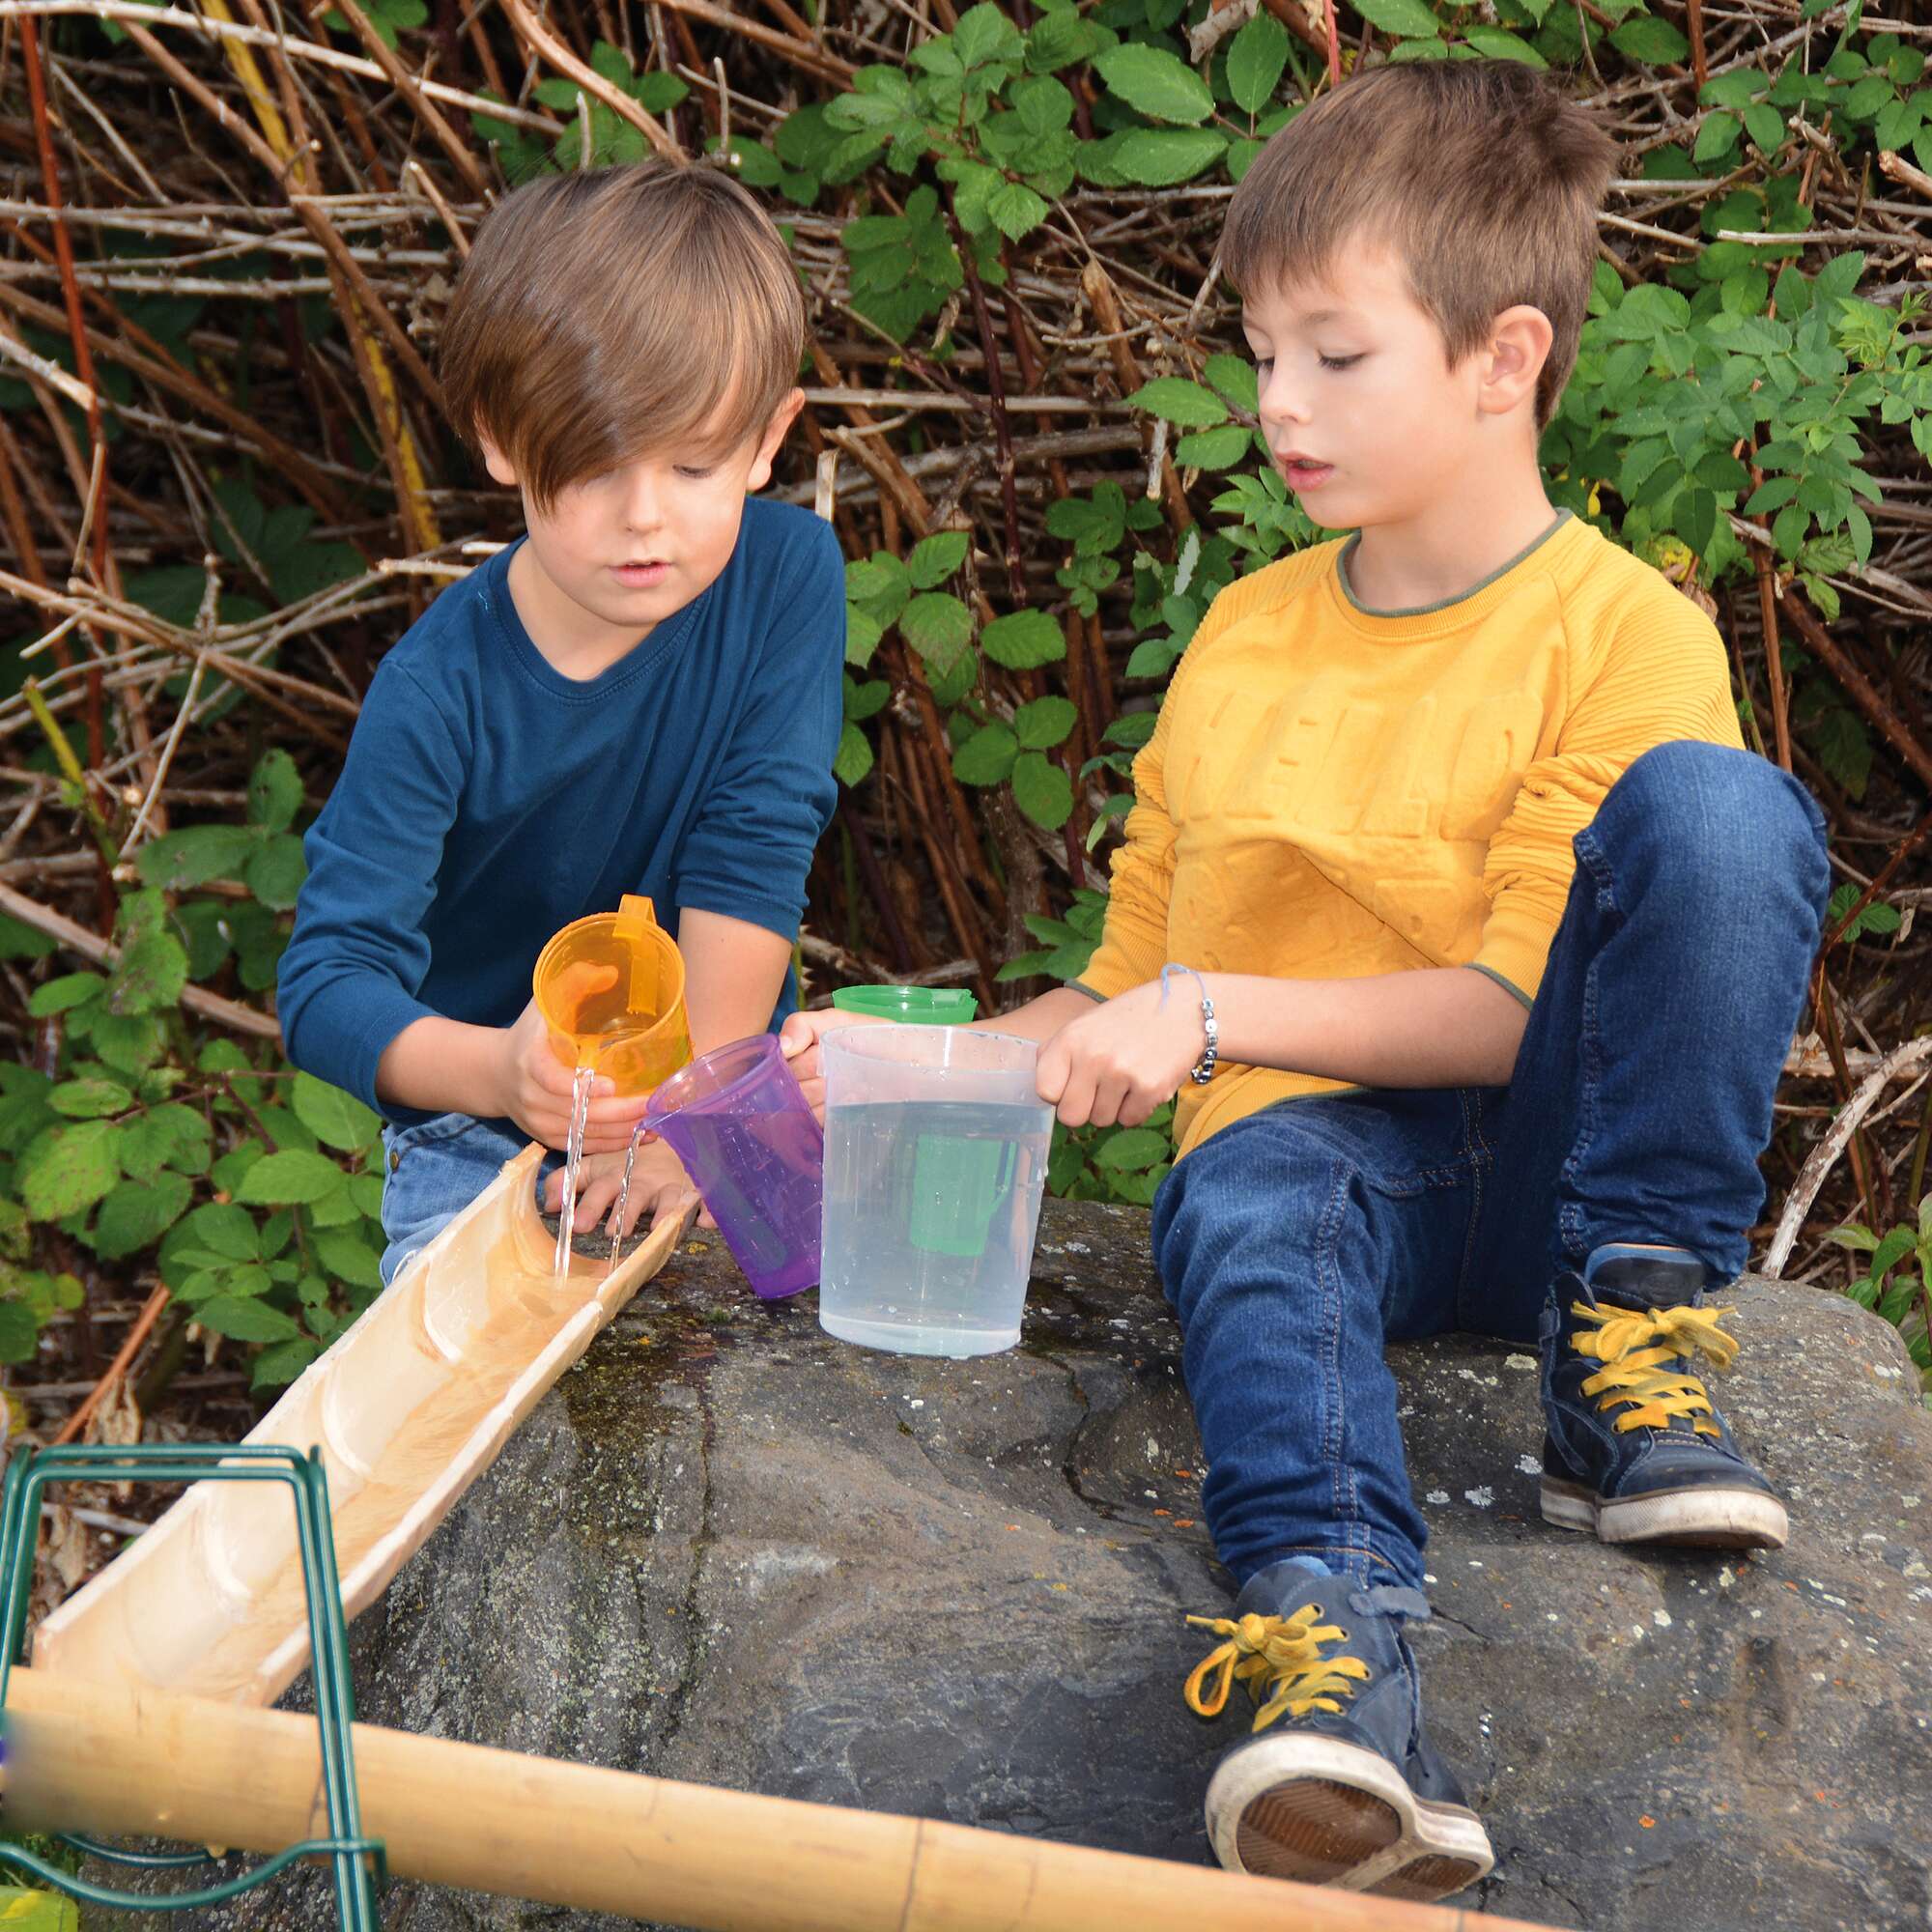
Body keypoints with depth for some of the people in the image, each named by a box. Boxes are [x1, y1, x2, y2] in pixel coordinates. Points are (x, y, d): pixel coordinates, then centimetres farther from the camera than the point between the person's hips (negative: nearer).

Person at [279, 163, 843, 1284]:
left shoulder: (788, 575, -13)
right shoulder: (441, 688, -20)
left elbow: (754, 853, -12)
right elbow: (328, 978, -25)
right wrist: (498, 1072, -45)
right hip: (482, 1147, -1)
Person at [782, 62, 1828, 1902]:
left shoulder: (1624, 634, -1)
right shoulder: (1243, 638, 16)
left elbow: (1518, 1009, -10)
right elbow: (1124, 990, 22)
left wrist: (1215, 1012, -17)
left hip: (1547, 1158, -2)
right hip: (1313, 1139, 3)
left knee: (1715, 806, -27)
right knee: (1249, 1203, -36)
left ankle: (1628, 1347, -21)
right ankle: (1334, 1661, -58)